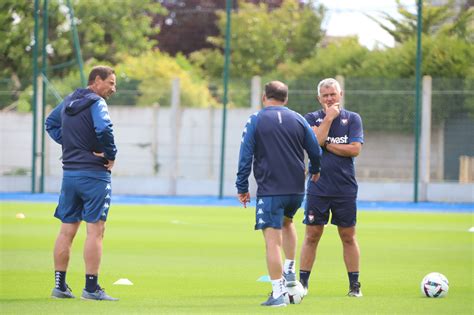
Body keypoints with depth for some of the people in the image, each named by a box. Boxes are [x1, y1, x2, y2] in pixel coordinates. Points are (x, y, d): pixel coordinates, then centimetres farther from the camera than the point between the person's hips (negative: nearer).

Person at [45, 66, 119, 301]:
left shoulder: (68, 101, 13)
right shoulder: (95, 103, -12)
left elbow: (51, 123, 26)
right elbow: (104, 129, -30)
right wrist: (111, 155, -15)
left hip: (69, 173, 8)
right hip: (94, 174, -8)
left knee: (67, 230, 11)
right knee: (95, 231, -5)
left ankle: (60, 285, 13)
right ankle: (91, 288, -7)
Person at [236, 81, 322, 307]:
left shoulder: (255, 121, -2)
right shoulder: (298, 119, 7)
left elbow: (245, 157, -5)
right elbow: (316, 151, 15)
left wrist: (242, 188, 2)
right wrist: (315, 170, 35)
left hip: (269, 190, -5)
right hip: (296, 189, 5)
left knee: (272, 241, -5)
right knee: (286, 222, 32)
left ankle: (279, 292, -10)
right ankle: (290, 272, 25)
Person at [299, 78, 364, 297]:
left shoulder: (352, 119, 4)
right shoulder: (312, 118, 6)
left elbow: (355, 149, -8)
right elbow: (316, 141, -13)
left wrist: (327, 145, -7)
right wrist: (329, 117, -10)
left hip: (345, 189, 0)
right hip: (318, 187, 0)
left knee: (348, 236, 4)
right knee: (312, 235, 1)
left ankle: (354, 284, 10)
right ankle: (302, 283, 7)